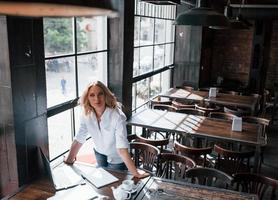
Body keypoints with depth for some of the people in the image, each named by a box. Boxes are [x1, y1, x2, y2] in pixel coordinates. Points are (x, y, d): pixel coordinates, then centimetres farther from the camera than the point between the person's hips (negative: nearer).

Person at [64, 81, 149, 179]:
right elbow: (79, 139, -11)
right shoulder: (86, 115, -19)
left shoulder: (117, 116, -35)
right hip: (99, 153, 5)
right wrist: (69, 160, -10)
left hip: (116, 158, -4)